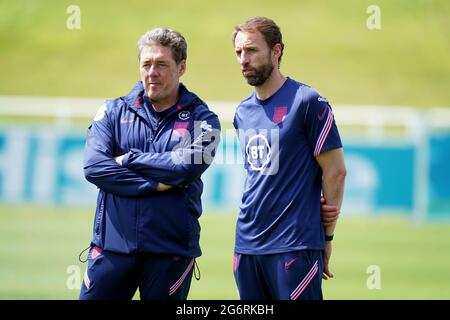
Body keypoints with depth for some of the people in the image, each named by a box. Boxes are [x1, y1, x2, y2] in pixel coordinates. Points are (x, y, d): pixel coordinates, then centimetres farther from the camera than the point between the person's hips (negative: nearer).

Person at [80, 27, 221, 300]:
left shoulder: (201, 118, 5)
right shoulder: (114, 112, 9)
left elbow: (190, 165, -14)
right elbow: (94, 167, -6)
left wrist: (129, 160, -7)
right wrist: (157, 184, -12)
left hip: (170, 251, -1)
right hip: (112, 244, 1)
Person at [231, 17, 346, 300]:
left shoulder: (307, 101, -7)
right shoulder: (243, 112, 13)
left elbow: (335, 171, -7)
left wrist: (327, 238, -4)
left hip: (294, 246, -7)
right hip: (247, 244, 7)